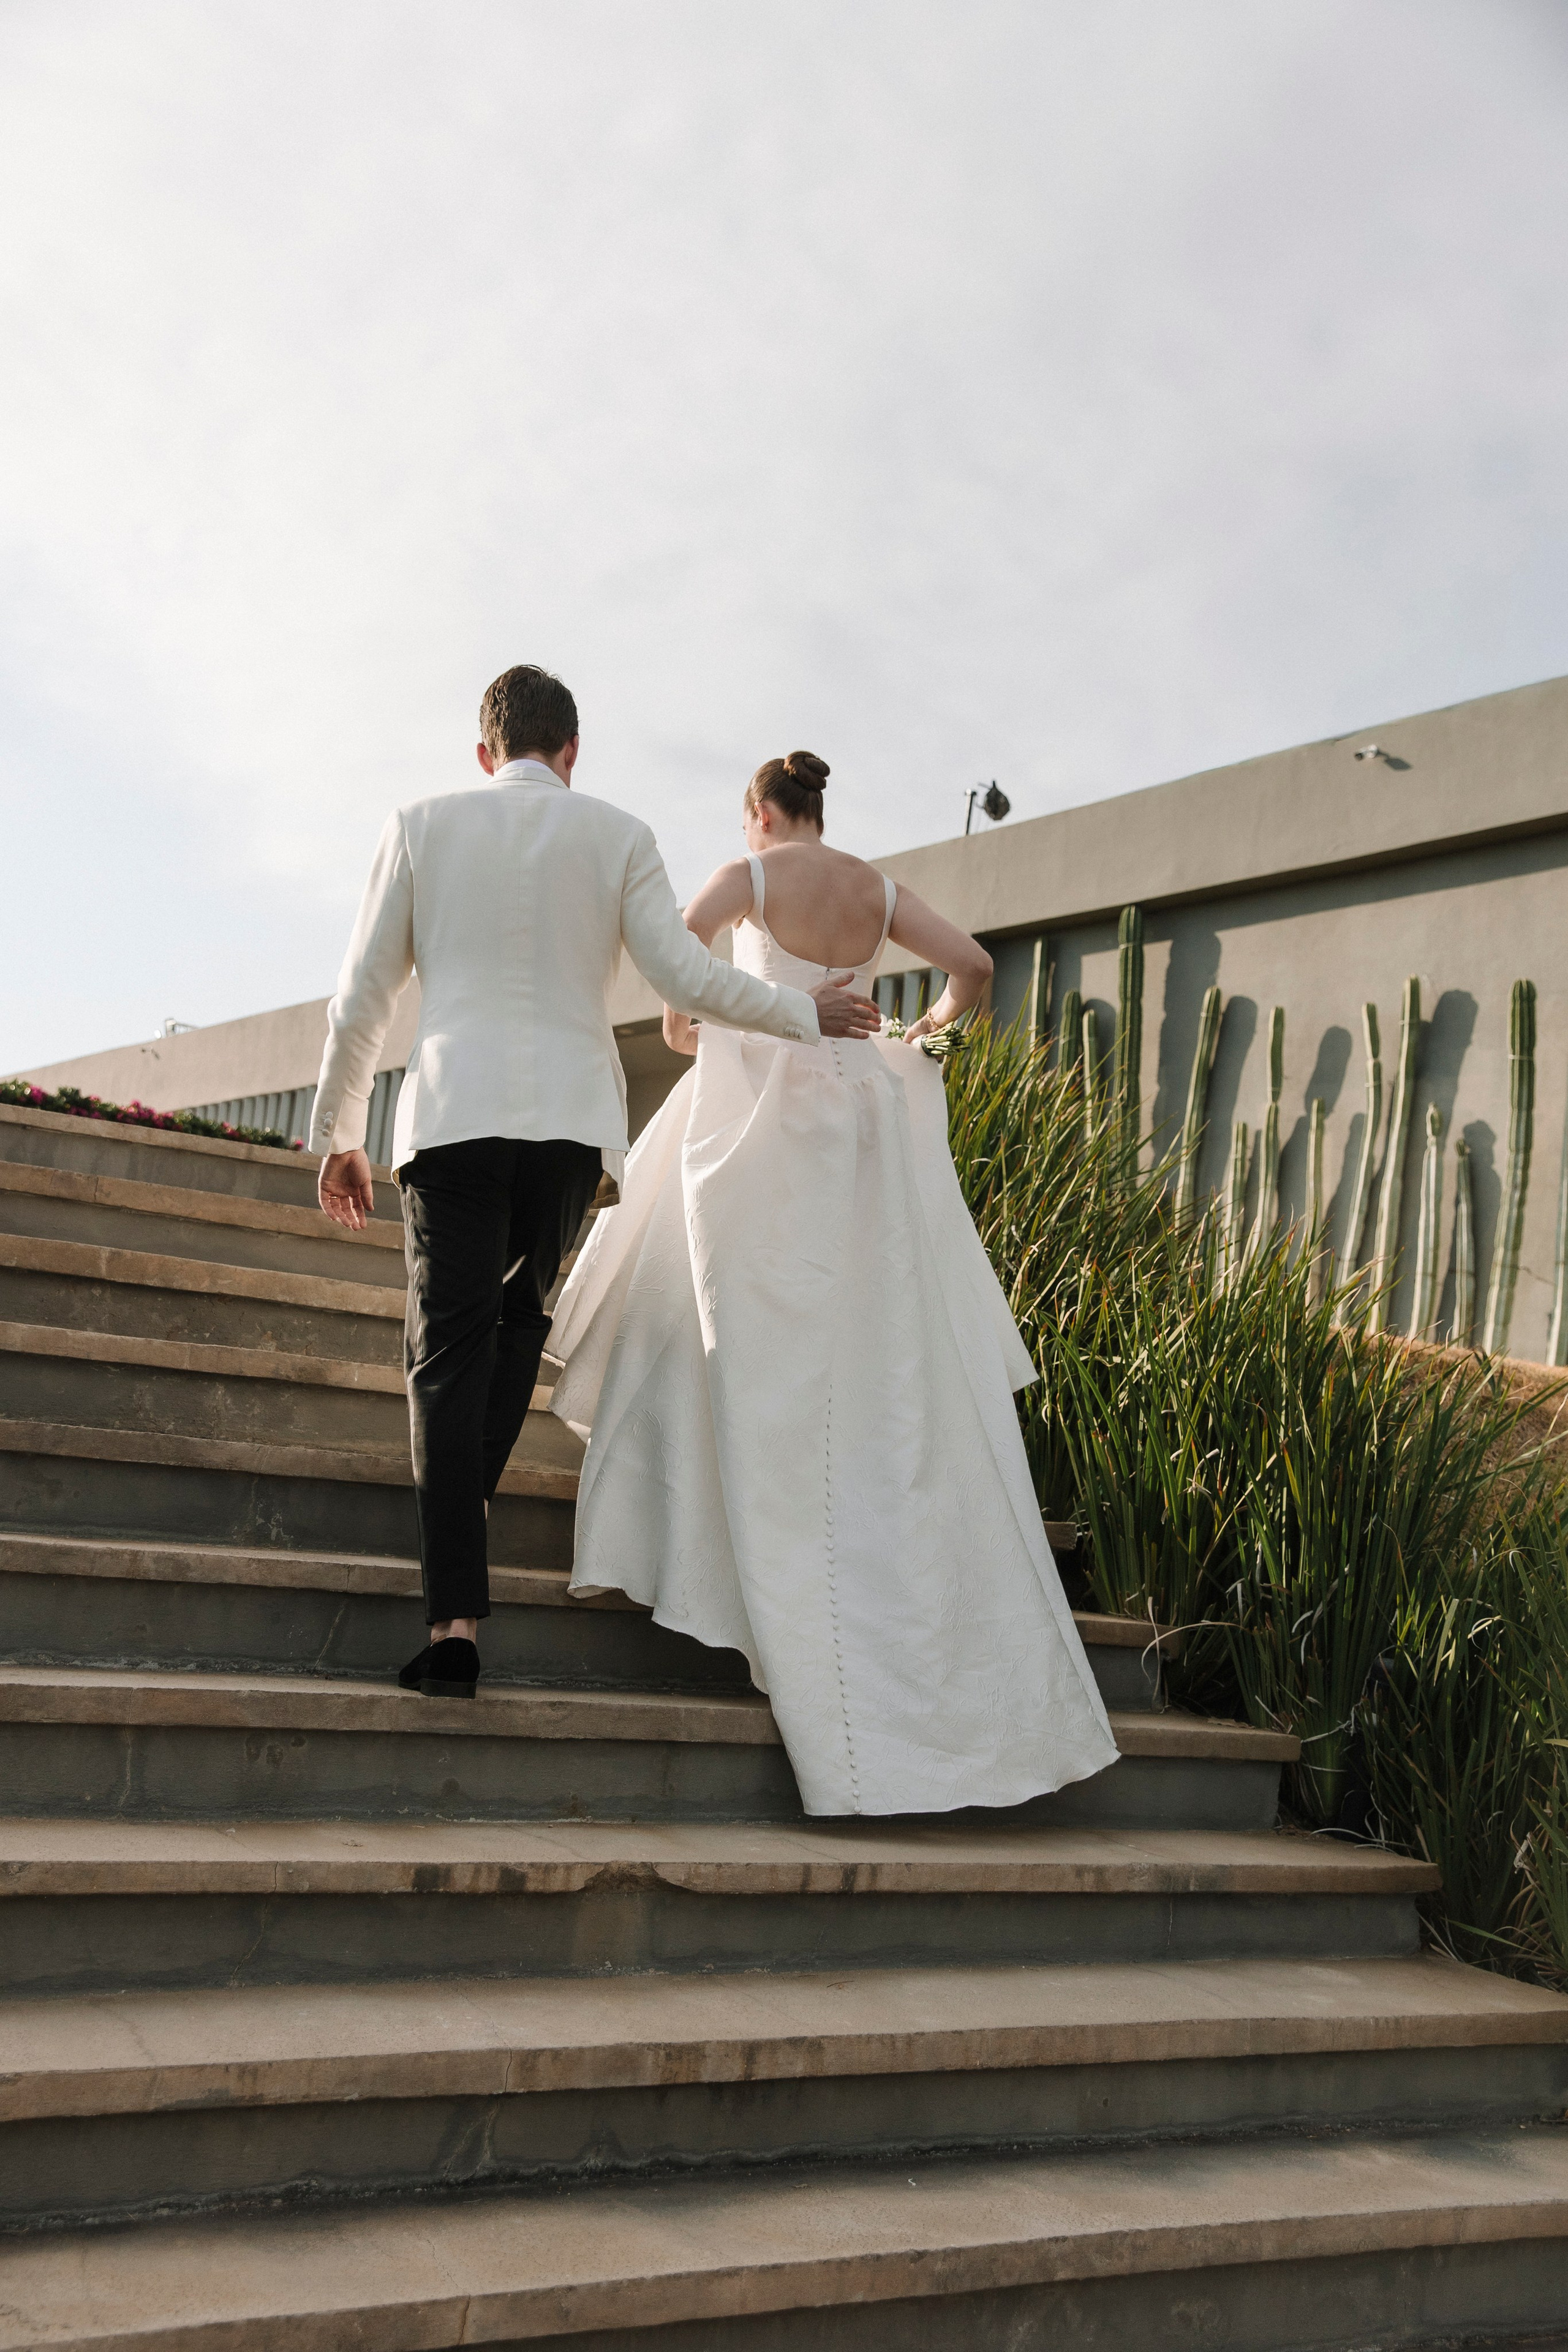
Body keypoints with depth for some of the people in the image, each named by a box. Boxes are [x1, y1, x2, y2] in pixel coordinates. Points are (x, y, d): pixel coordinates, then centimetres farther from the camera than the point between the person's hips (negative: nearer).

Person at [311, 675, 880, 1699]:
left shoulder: (423, 825, 10)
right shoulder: (619, 835, 8)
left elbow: (362, 999, 8)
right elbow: (687, 978, 1)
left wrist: (338, 1136, 18)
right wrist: (808, 1012, 16)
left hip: (455, 1110, -1)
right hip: (573, 1115, 1)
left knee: (450, 1345, -3)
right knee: (519, 1317, 23)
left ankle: (456, 1616, -13)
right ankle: (467, 1503, 11)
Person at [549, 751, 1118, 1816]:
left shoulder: (752, 876, 0)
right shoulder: (879, 888, 11)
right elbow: (973, 965, 5)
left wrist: (677, 1023, 2)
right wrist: (929, 1026, 24)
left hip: (767, 1108, -3)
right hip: (866, 1115, 4)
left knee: (765, 1337, 4)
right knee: (890, 1349, 6)